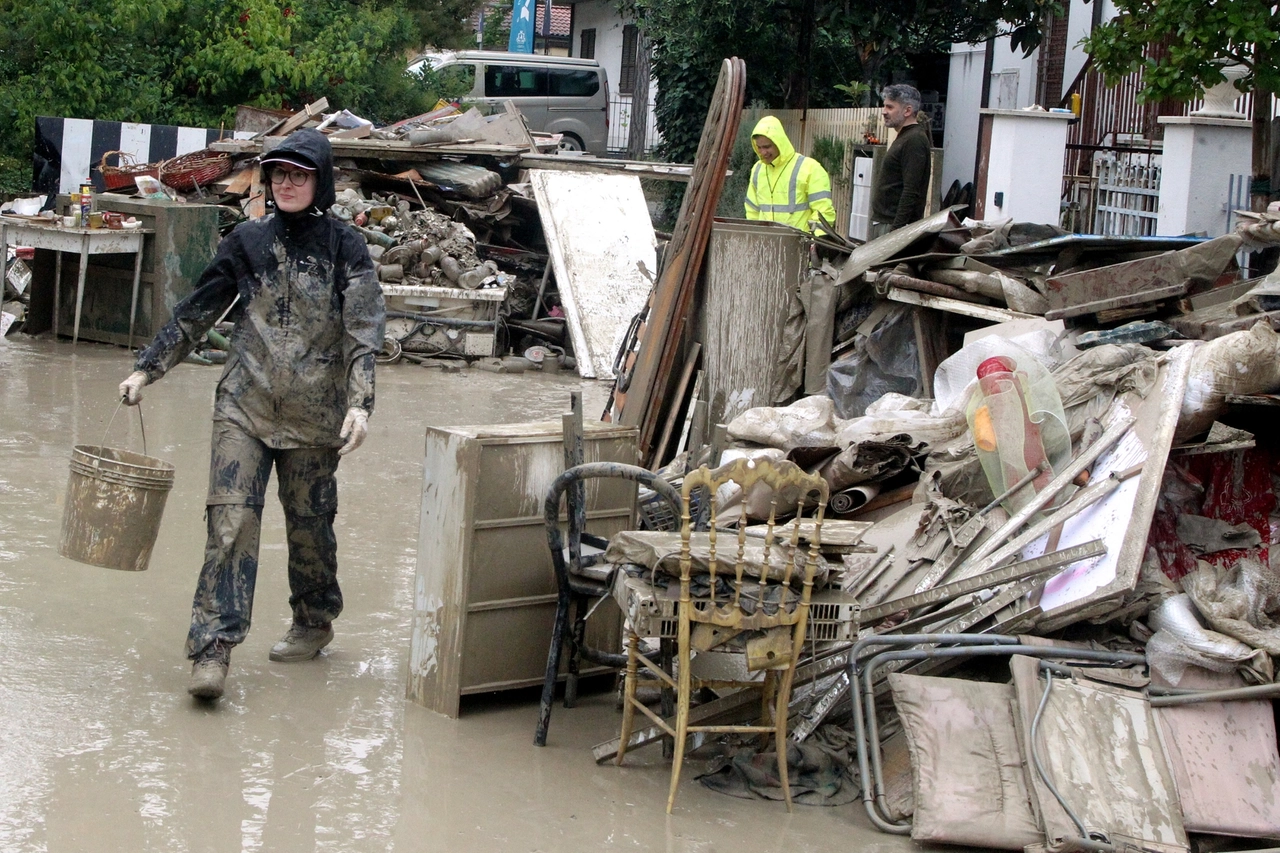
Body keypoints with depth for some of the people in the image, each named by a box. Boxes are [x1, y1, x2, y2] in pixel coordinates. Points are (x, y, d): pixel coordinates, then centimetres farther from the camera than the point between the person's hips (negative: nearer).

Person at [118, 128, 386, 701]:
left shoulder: (344, 249, -2)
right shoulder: (247, 242, 6)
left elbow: (363, 331, -10)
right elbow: (195, 313, 14)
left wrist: (359, 403, -22)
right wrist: (147, 369, 11)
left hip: (314, 416, -1)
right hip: (244, 409, 2)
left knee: (309, 523, 10)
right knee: (231, 518, -11)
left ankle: (315, 622, 33)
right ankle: (212, 648, -14)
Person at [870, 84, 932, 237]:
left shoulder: (914, 140, -14)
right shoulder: (904, 138, 19)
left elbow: (912, 192, -21)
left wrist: (896, 230, -24)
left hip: (895, 225, -10)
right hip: (881, 222, 10)